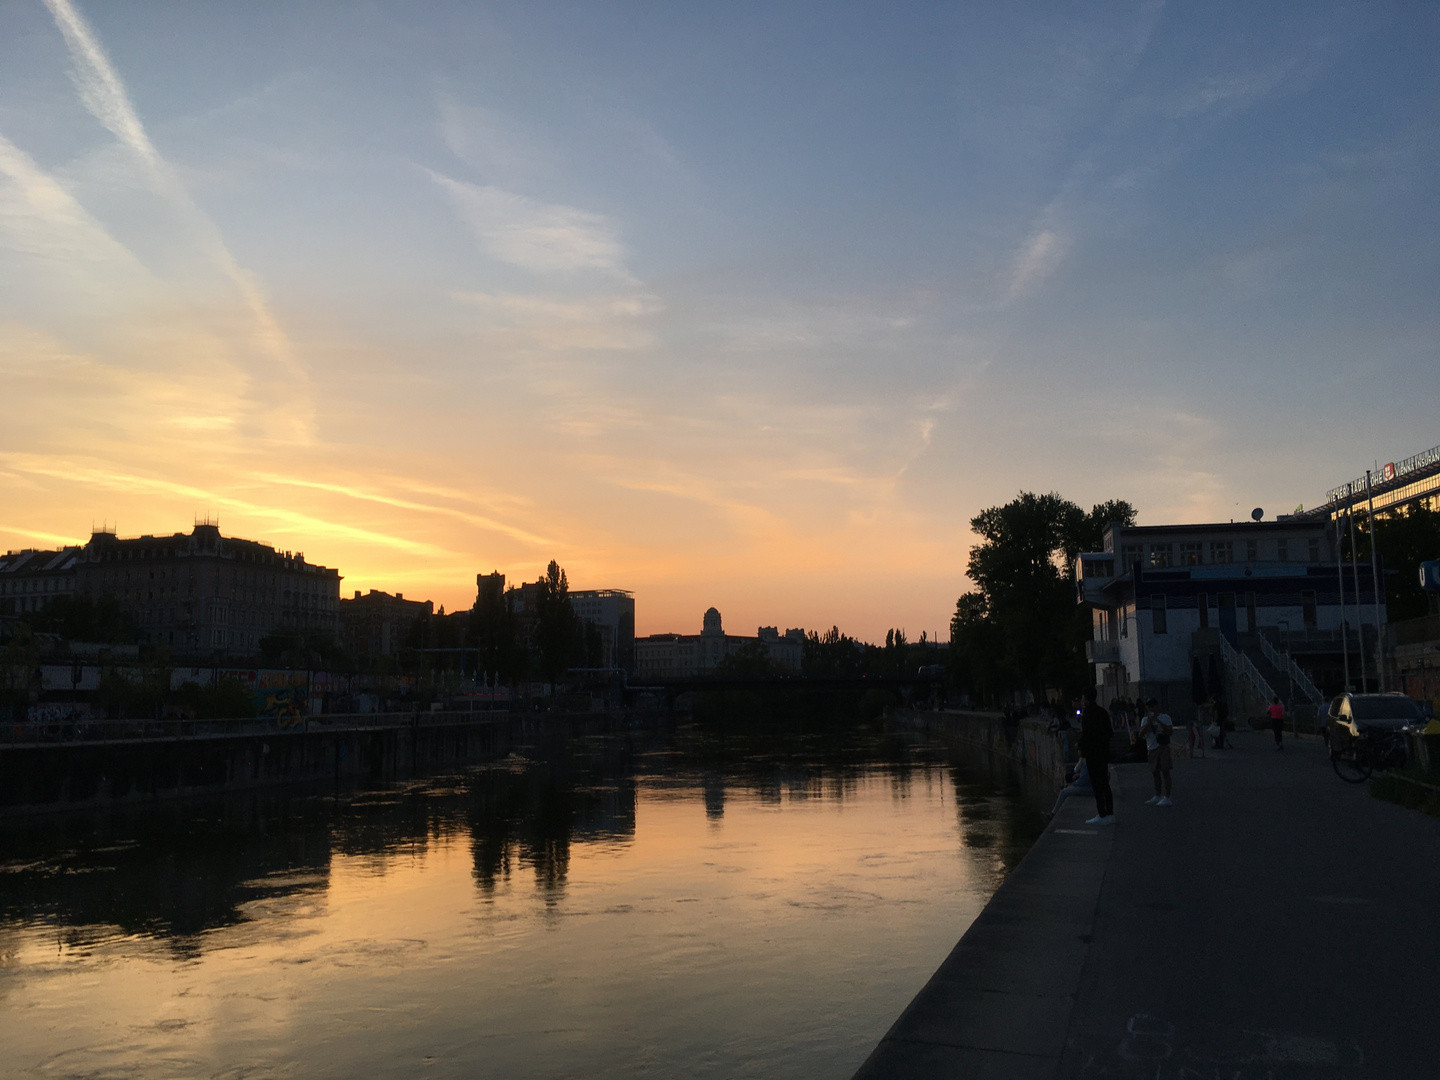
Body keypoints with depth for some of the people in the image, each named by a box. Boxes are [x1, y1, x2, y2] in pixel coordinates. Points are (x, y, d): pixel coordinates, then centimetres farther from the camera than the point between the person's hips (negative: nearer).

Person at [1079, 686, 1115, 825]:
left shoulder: (1087, 712, -14)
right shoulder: (1103, 712, 10)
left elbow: (1086, 733, -19)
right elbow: (1110, 732, 13)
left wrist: (1081, 748, -6)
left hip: (1092, 752, -8)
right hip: (1104, 752, 8)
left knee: (1097, 784, -5)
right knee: (1104, 784, 13)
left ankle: (1102, 815, -5)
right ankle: (1110, 814, 17)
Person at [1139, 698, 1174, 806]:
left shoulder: (1165, 717, 1)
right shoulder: (1145, 720, 10)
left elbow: (1170, 732, -11)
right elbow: (1141, 733, -4)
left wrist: (1158, 721, -18)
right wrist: (1149, 722, -16)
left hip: (1163, 747, -4)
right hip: (1152, 748, 5)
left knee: (1165, 771, -9)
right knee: (1155, 773, 11)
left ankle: (1166, 798, -9)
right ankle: (1158, 796, 22)